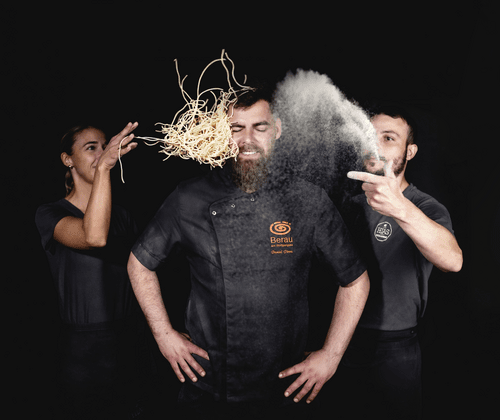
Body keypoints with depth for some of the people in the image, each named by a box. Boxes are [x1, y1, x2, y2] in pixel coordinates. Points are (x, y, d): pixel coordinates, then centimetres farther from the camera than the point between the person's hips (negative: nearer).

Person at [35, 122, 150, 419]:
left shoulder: (122, 216, 11)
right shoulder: (50, 214, -7)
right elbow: (94, 237, -29)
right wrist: (104, 167, -34)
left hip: (130, 345, 5)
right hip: (84, 353, -5)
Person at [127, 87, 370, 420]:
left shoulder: (309, 202, -7)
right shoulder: (189, 201, -6)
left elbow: (355, 280, 2)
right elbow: (141, 262, 8)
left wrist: (331, 355, -2)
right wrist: (165, 335, 3)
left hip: (287, 390, 0)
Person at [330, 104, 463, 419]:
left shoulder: (426, 208, -14)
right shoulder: (353, 203, 5)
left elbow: (452, 260, -37)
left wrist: (400, 209, -53)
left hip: (394, 352, -5)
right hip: (344, 344, 5)